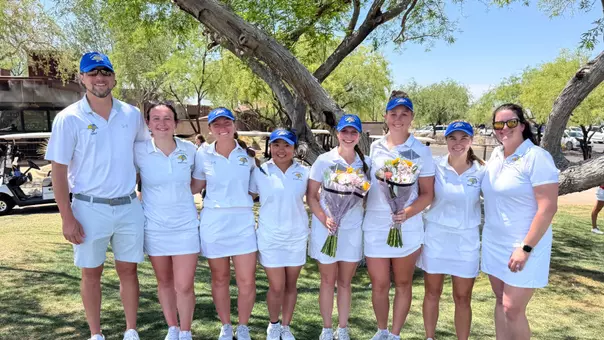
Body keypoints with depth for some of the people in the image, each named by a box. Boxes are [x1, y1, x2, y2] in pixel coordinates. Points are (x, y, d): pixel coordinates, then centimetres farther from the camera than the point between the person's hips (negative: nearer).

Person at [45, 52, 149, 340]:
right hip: (90, 208, -2)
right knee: (91, 273, 10)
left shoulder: (132, 115, 3)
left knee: (128, 270, 10)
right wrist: (67, 218, -10)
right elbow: (58, 170, -6)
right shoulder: (69, 118, -6)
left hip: (129, 207, 2)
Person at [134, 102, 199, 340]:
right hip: (154, 226, 0)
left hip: (185, 225, 0)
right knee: (164, 281, 15)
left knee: (184, 286, -1)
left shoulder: (189, 150, -3)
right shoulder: (139, 151, -9)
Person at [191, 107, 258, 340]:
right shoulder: (203, 154, 0)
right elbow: (195, 187, 9)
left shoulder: (248, 152, 2)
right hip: (213, 222, 0)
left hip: (243, 221, 0)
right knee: (220, 278, 12)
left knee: (247, 281, 0)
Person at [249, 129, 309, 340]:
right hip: (270, 236, -1)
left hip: (297, 235, 2)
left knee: (291, 285, 12)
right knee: (276, 287, 0)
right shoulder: (260, 172, -4)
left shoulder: (303, 172, -1)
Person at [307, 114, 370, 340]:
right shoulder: (324, 161, -8)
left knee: (345, 282, 13)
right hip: (326, 228, -2)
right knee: (328, 281, 11)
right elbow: (310, 196, -6)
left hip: (353, 230, 2)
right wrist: (324, 219, -19)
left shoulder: (366, 163, 0)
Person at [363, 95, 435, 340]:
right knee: (379, 285, 10)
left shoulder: (421, 151, -3)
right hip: (374, 227, 2)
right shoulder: (373, 148, 5)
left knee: (403, 284, 12)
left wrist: (408, 212, -21)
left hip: (407, 228, -2)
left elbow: (427, 193, -4)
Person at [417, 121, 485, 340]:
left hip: (466, 239, 0)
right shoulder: (435, 166, -6)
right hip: (435, 236, 0)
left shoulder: (481, 170, -3)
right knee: (432, 293, 13)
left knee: (463, 298, 10)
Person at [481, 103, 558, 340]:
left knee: (513, 310, -2)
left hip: (522, 246, -7)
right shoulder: (495, 155, 7)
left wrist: (526, 248, -21)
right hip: (493, 244, 7)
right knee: (501, 302, 15)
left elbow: (548, 208, -19)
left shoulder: (536, 157, -15)